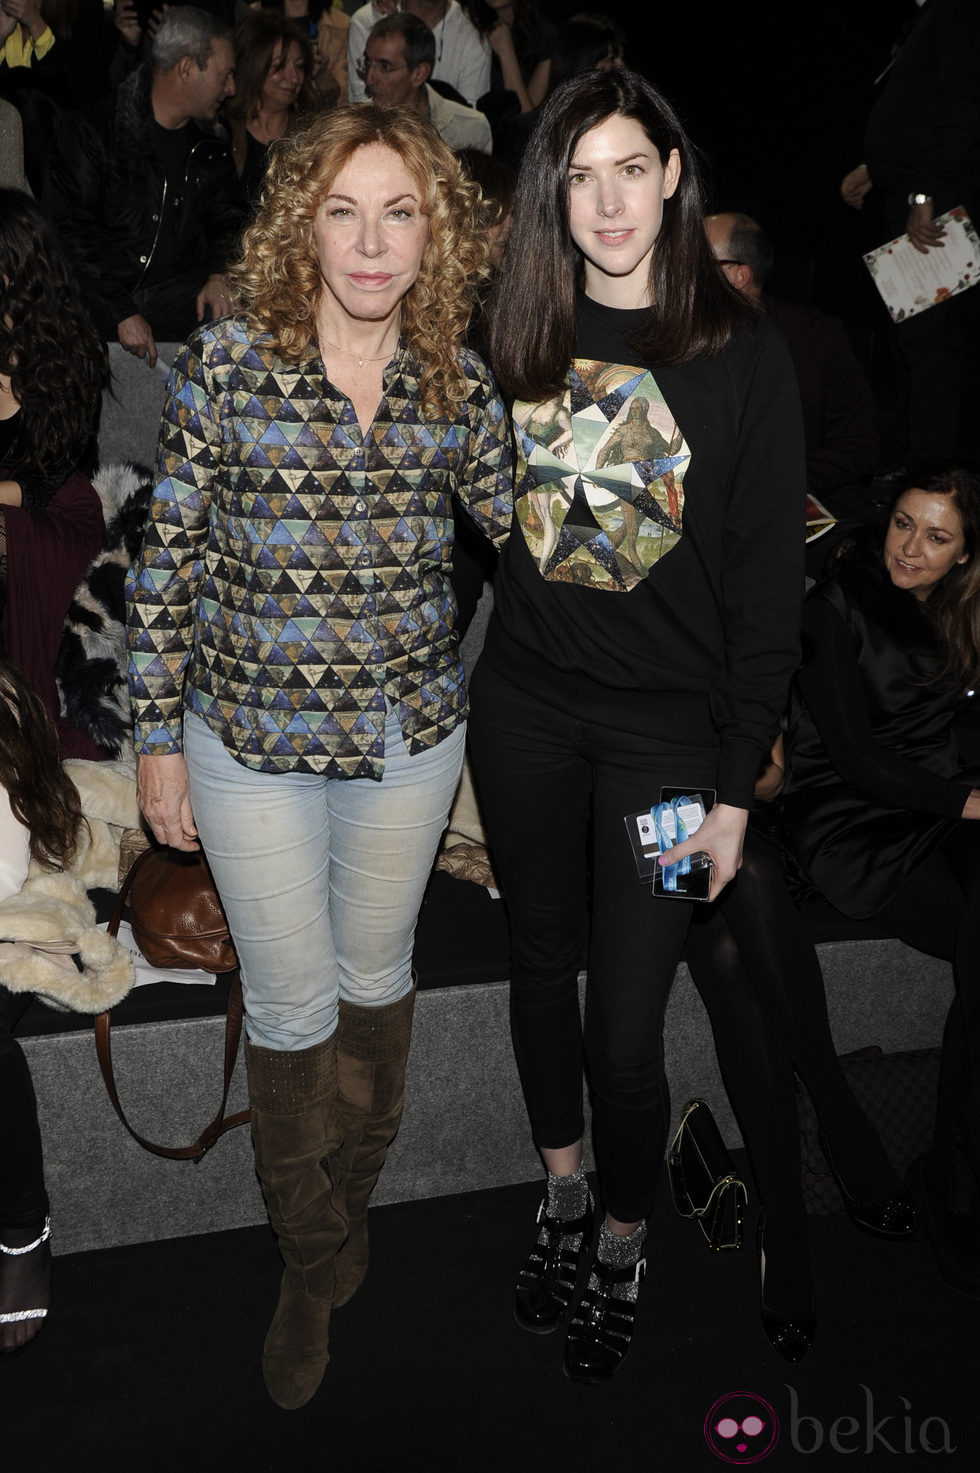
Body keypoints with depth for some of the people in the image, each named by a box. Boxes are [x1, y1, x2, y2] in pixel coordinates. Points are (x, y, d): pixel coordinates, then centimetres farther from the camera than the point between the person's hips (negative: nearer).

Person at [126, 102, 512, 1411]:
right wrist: (158, 738, -4)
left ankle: (352, 1196, 46)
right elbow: (168, 561, -5)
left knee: (376, 972, 19)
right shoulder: (225, 364, -10)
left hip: (410, 737, 2)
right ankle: (313, 1259, 34)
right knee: (289, 1001, 9)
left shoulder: (459, 384, -2)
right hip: (252, 741, -2)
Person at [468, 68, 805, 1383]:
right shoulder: (514, 335, 4)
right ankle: (561, 1193, 41)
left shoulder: (740, 350, -6)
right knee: (541, 965, 16)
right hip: (526, 706, 4)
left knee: (626, 1017, 1)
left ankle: (624, 1248, 29)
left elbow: (769, 580, -6)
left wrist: (736, 786, -9)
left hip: (667, 725, -3)